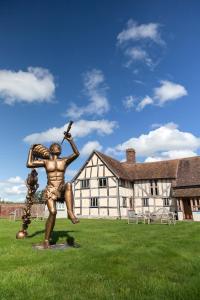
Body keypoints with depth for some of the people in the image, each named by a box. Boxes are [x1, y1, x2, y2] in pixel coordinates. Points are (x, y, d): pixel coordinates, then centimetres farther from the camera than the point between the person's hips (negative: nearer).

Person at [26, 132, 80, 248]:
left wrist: (70, 140, -13)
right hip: (50, 191, 0)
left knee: (69, 184, -35)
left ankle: (70, 212, -37)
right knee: (53, 212, -22)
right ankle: (47, 240, -3)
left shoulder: (65, 160, 9)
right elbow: (29, 164, 0)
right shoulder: (45, 161, 11)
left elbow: (77, 153, -8)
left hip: (61, 191, 0)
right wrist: (31, 150, 10)